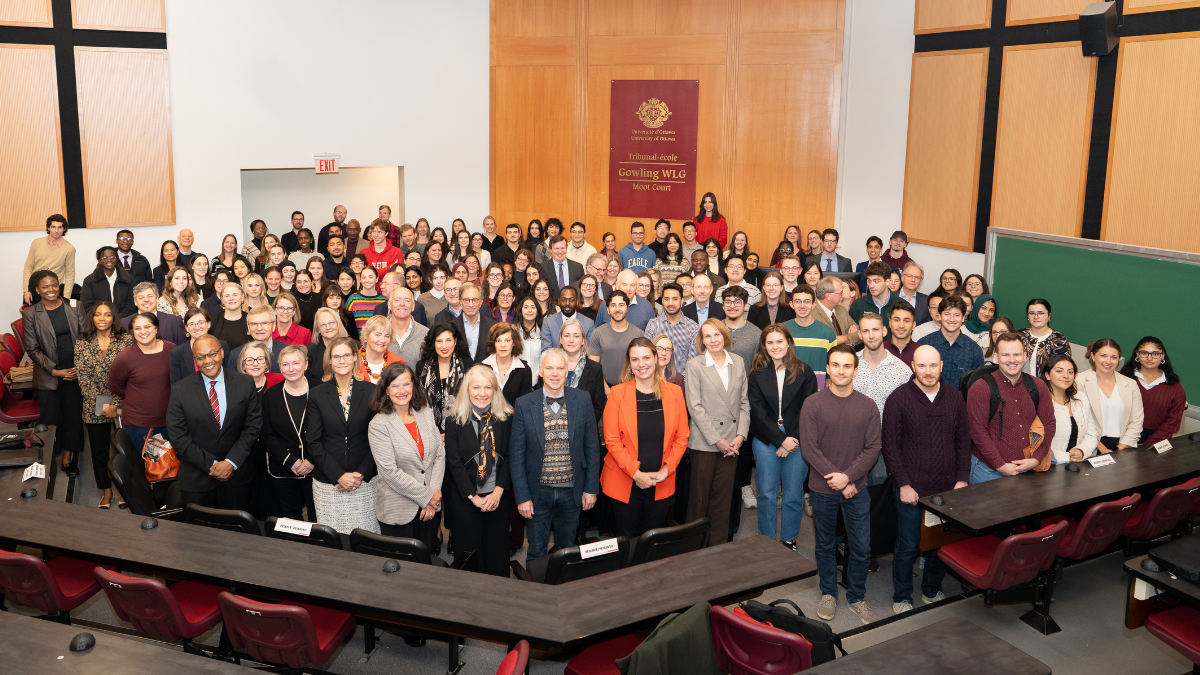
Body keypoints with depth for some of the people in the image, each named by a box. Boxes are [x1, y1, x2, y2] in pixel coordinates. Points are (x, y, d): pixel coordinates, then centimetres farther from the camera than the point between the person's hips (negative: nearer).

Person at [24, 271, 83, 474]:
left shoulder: (72, 309, 4)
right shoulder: (30, 314, -2)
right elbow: (32, 349, -2)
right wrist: (55, 371, -10)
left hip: (75, 373, 2)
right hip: (48, 376, -2)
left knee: (73, 417, 4)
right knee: (50, 420, -1)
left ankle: (68, 456, 18)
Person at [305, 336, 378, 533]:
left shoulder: (371, 392, 2)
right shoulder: (317, 395, 2)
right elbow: (314, 443, 0)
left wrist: (362, 474, -8)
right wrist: (339, 476, -9)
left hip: (365, 482, 0)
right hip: (327, 484, 0)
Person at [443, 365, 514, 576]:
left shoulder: (506, 419, 1)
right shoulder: (454, 421, -3)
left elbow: (510, 457, 0)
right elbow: (454, 463, -5)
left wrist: (498, 491, -11)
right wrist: (474, 497, -10)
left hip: (498, 498, 1)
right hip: (465, 500, -1)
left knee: (497, 554, 7)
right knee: (468, 553, 6)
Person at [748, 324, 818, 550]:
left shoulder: (804, 372, 2)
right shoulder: (756, 374, 4)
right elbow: (757, 412, -2)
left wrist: (793, 440, -10)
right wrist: (781, 439, -11)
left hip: (797, 440, 0)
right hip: (765, 439, 1)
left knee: (794, 495, 3)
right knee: (766, 493, 3)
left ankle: (789, 539, 21)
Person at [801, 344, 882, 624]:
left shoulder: (868, 406, -1)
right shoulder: (813, 404, -7)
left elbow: (873, 449, -3)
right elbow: (809, 448, -10)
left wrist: (848, 476, -16)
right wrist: (838, 481, -14)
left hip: (857, 489, 1)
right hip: (822, 489, -1)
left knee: (861, 548, 5)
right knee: (825, 545, 14)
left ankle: (856, 597, 25)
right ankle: (829, 594, 32)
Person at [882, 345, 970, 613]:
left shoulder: (954, 398, 5)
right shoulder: (899, 399, -8)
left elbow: (963, 442, 11)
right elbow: (890, 446, -7)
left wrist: (962, 480, 3)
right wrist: (903, 484, -11)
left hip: (947, 489, 4)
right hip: (911, 489, -4)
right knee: (908, 547, 5)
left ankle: (932, 591, 33)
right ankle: (901, 598, 22)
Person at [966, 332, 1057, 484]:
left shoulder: (1038, 386, 7)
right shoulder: (981, 388, -8)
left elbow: (1049, 424, 8)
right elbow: (977, 430, -12)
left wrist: (1036, 459, -6)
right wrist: (1000, 465, -15)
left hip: (1028, 470, 4)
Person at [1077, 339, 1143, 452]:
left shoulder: (1131, 385, 15)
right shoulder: (1080, 382, 3)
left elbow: (1136, 422, 9)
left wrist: (1120, 449, -5)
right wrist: (1102, 448, -13)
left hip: (1124, 448, 3)